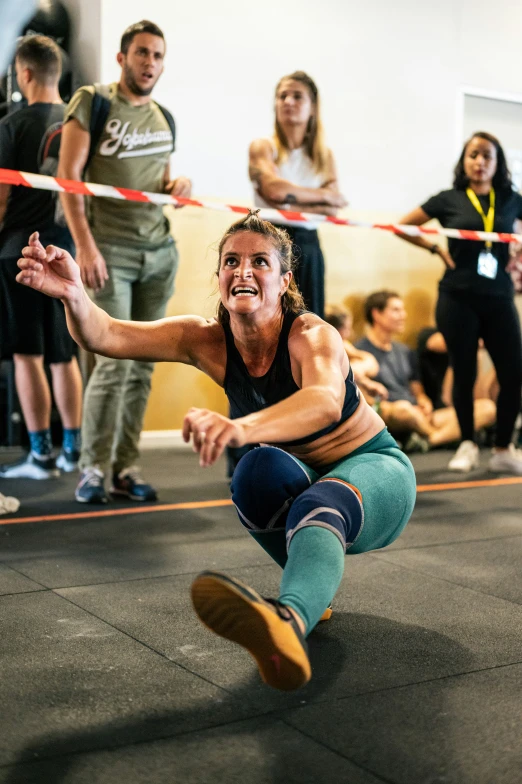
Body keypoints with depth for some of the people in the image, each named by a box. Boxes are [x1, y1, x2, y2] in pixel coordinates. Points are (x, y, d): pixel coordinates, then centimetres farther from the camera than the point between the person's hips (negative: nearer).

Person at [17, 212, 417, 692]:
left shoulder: (313, 336, -28)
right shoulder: (208, 341, -13)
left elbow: (327, 401, -52)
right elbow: (108, 336, -27)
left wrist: (242, 428, -71)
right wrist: (73, 294, -50)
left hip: (374, 472, -4)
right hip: (299, 484, 5)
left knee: (319, 504, -40)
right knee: (260, 468, -32)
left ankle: (289, 619, -71)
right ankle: (317, 584, -8)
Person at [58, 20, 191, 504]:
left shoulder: (164, 118, 17)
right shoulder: (91, 104, 0)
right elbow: (68, 176, -7)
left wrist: (177, 186, 3)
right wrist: (85, 245, -17)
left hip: (159, 251, 6)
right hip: (109, 250, -5)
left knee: (143, 364, 4)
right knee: (114, 362, -11)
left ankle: (126, 467, 13)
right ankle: (92, 468, 2)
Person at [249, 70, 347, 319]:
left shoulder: (324, 156, 13)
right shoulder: (263, 147, 2)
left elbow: (333, 208, -2)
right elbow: (275, 189, -16)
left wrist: (289, 199, -13)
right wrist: (323, 196, -4)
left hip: (308, 248, 4)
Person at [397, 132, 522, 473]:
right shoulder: (449, 200, 2)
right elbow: (403, 226, 6)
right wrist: (438, 249, -1)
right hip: (458, 298, -2)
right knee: (464, 373, 4)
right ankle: (467, 445, 19)